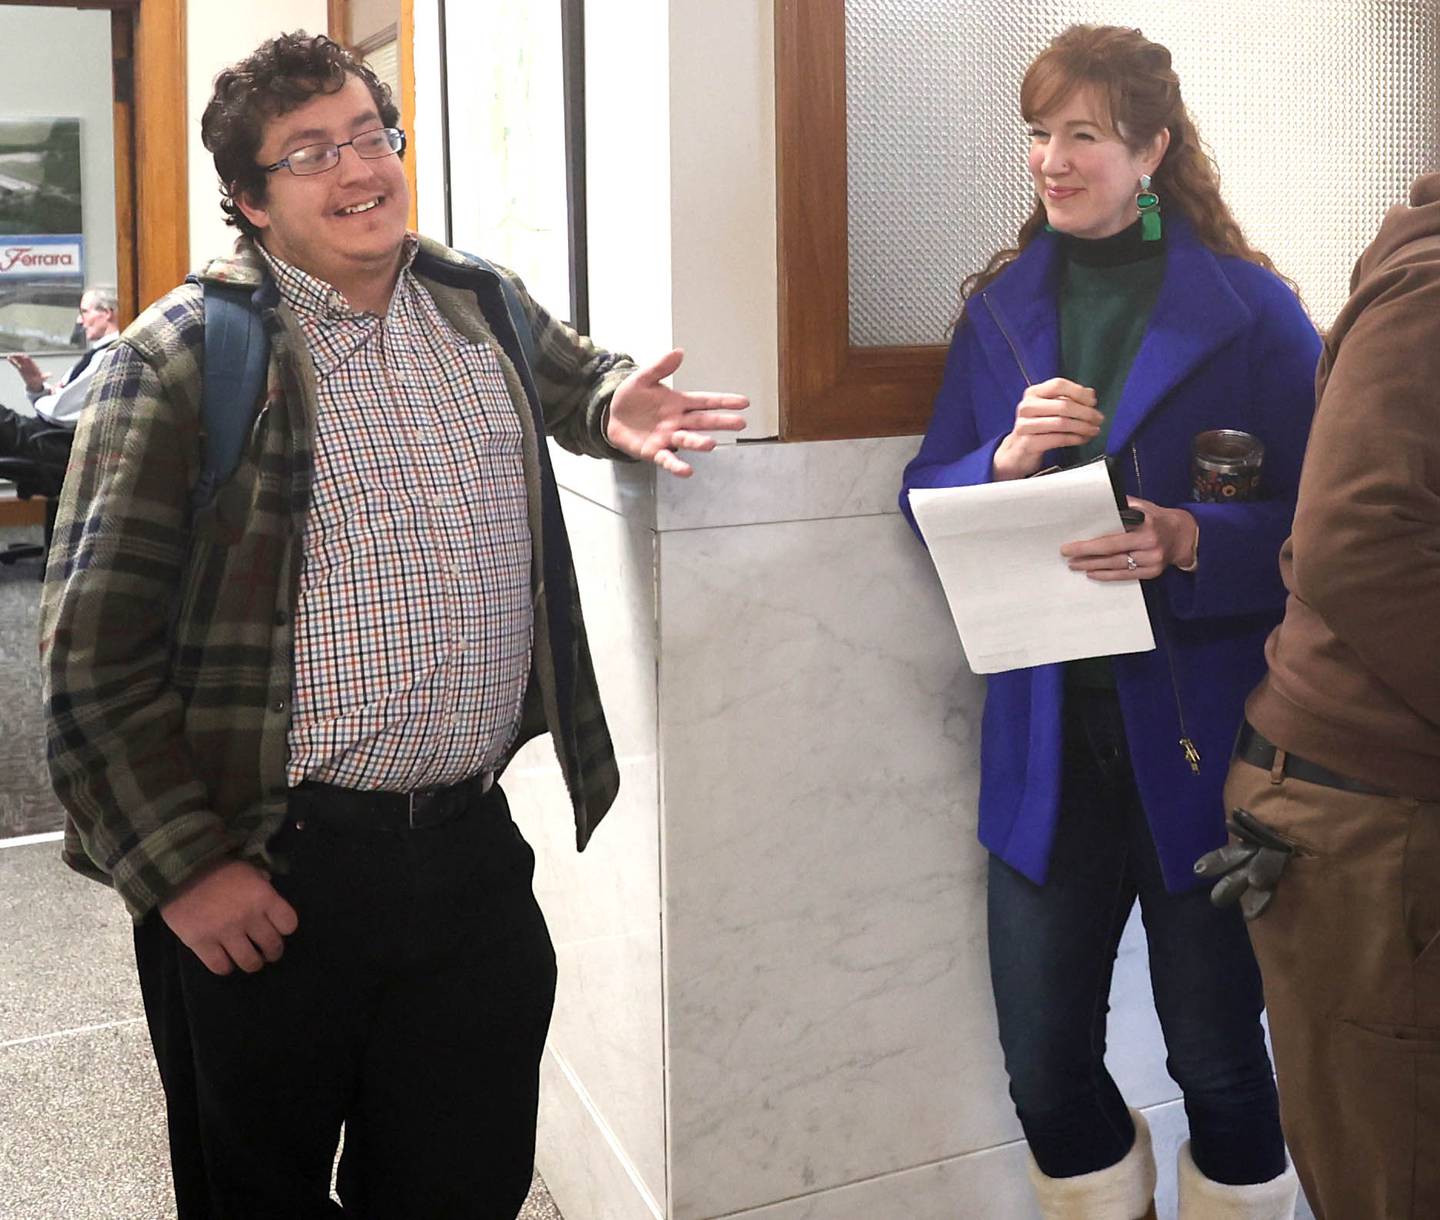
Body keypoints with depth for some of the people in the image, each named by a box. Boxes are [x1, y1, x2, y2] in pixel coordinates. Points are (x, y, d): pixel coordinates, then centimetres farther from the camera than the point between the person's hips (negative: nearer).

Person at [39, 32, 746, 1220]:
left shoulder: (485, 307, 6)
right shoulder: (186, 357, -9)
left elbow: (575, 372, 30)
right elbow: (93, 645, -9)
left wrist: (613, 410, 5)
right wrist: (182, 867, -12)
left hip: (475, 848, 4)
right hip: (263, 881, -4)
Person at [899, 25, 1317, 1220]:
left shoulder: (1250, 310, -5)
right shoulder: (1000, 306, 7)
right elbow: (927, 501, 6)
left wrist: (1192, 543, -23)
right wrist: (1003, 461, -14)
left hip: (1199, 735, -3)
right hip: (1047, 736, 3)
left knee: (1221, 1065, 12)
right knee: (1046, 1071, 11)